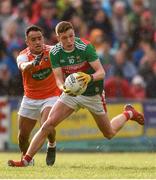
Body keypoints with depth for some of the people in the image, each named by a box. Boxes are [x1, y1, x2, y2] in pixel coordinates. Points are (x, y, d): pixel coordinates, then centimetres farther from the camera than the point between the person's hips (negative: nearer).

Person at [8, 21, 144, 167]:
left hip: (93, 93, -2)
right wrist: (63, 88, -39)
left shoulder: (85, 47, -25)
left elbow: (101, 72, -26)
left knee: (109, 134, 11)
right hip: (71, 91, 2)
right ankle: (26, 159, -12)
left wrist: (90, 77, -48)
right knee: (48, 124, -15)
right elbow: (59, 78, -15)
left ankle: (128, 114, 40)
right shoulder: (55, 53, -14)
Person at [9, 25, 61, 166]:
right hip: (30, 99, 2)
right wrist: (33, 63, -60)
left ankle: (52, 145, 6)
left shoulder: (51, 51, -13)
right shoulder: (23, 55, -16)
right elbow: (23, 67, -38)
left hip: (50, 97, -2)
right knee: (23, 136, 5)